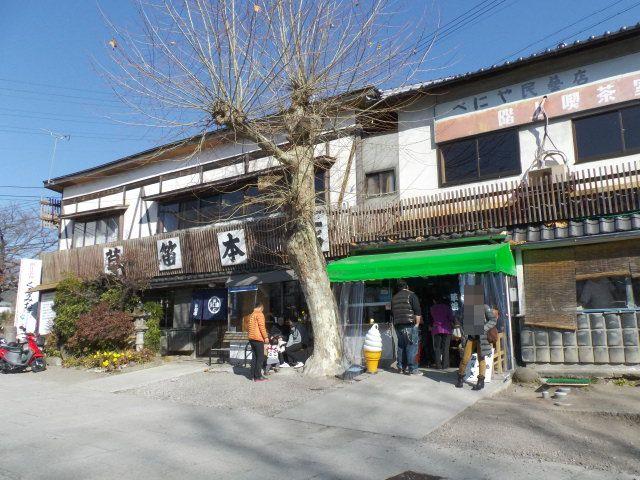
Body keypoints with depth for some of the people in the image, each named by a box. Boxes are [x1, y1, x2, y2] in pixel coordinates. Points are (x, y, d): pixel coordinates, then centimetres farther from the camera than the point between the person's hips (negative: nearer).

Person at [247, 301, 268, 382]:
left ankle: (253, 375, 13)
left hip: (251, 338, 9)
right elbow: (262, 326, -16)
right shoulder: (260, 314, -9)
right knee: (260, 357, -5)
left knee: (254, 357, 12)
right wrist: (265, 337, -12)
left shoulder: (251, 315, 17)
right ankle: (258, 376, -6)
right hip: (258, 338, -8)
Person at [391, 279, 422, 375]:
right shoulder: (411, 295, -2)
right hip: (410, 325, -6)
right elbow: (417, 311, -9)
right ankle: (411, 368, -6)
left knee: (401, 346, 12)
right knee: (412, 346, -4)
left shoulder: (394, 298, 16)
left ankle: (401, 367, 14)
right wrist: (417, 324, -5)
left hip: (398, 325, 6)